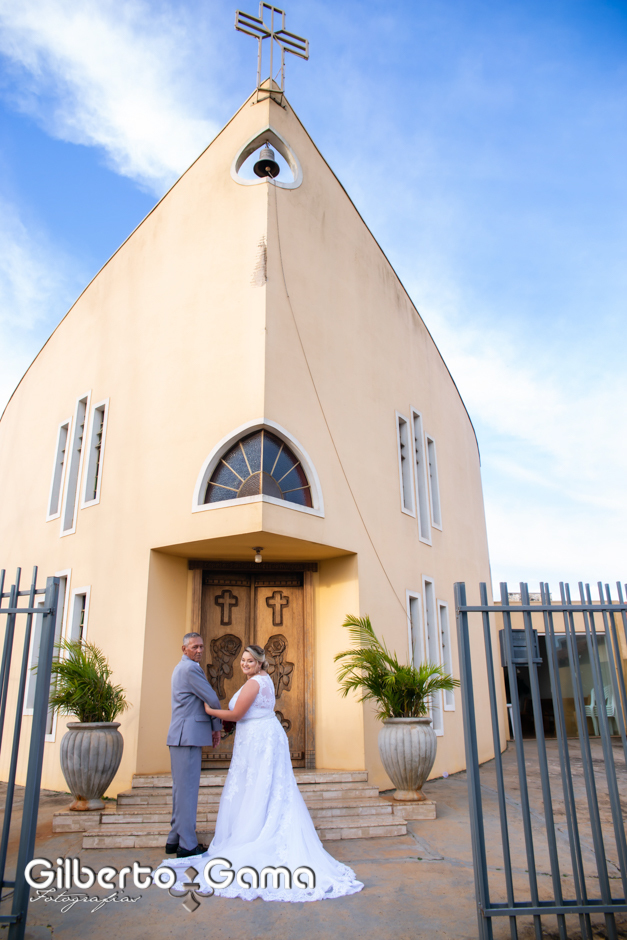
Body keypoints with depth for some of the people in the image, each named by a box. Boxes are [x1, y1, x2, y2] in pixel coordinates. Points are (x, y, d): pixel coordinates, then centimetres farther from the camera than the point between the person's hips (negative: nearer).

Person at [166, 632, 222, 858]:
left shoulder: (181, 668, 19)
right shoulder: (191, 668, -14)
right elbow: (212, 699, -12)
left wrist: (210, 729, 15)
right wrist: (217, 727, 5)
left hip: (181, 736, 11)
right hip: (188, 737, -11)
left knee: (181, 788, 16)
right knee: (188, 789, -4)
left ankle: (175, 839, 23)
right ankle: (187, 844, 2)